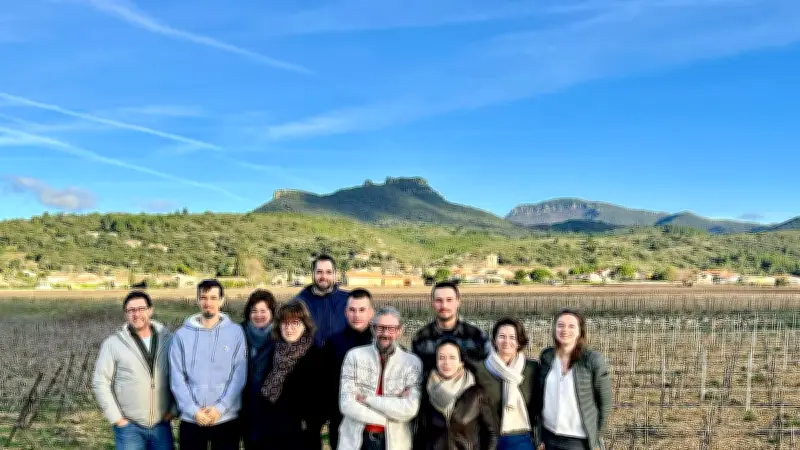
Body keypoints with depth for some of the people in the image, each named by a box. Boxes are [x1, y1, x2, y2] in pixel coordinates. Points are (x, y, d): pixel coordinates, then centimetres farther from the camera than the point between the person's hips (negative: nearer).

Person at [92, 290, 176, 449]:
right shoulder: (113, 343, -7)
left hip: (162, 425, 2)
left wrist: (174, 409, 1)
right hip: (129, 426, -2)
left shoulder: (167, 339, -1)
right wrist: (116, 418, -8)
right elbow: (100, 383, -5)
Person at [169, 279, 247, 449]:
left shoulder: (235, 332, 0)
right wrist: (193, 410, -10)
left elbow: (239, 376, -4)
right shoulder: (182, 334, 2)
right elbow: (177, 378, -1)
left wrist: (220, 407, -12)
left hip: (227, 419, -1)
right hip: (191, 419, 1)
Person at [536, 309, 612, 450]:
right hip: (549, 437, 3)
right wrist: (540, 437, 7)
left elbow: (605, 402, -4)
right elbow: (540, 396, 7)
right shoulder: (546, 357, 0)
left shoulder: (593, 360, -10)